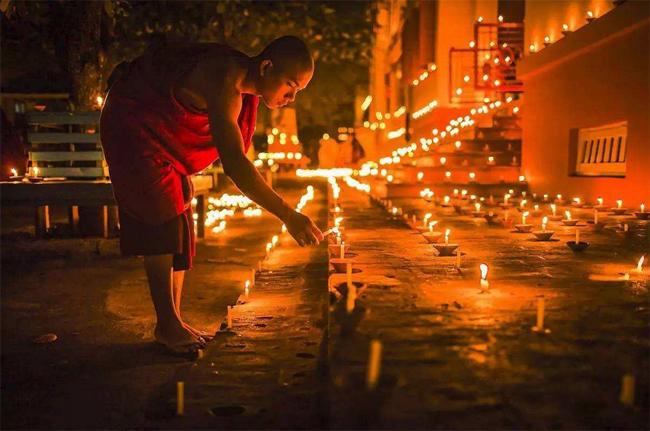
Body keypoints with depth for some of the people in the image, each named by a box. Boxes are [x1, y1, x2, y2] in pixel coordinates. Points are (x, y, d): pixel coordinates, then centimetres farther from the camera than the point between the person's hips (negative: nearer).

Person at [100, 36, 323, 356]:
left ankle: (174, 321, 13)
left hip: (163, 136, 9)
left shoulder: (241, 81, -6)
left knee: (177, 224, 6)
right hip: (132, 126, -9)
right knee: (161, 221, -12)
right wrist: (288, 216, -47)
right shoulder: (224, 83, -35)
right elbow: (233, 162, -45)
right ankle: (167, 326, -1)